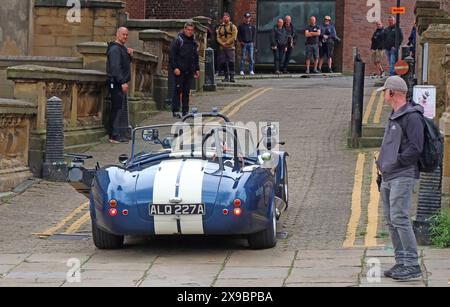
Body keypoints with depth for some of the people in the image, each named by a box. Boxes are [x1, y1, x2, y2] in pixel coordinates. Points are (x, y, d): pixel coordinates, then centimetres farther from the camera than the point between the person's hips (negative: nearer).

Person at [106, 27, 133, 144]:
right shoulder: (115, 49, -14)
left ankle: (115, 134, 18)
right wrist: (122, 82, -26)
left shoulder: (122, 48, 18)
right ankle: (115, 135, -11)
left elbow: (126, 63, 27)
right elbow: (115, 67, -22)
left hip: (120, 83, 10)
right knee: (117, 109, -11)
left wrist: (129, 55, 8)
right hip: (116, 83, -10)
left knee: (118, 108, 13)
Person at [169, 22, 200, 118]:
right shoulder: (178, 40, -5)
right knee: (178, 90, -5)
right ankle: (175, 111, -3)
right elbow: (172, 55, -9)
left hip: (189, 71, 6)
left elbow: (196, 57, 22)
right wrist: (175, 67, -15)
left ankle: (185, 110, 13)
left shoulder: (194, 42, 15)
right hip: (179, 70, -6)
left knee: (187, 91, 8)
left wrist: (197, 69, 15)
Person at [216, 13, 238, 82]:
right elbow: (218, 37, 9)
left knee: (231, 62, -10)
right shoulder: (220, 27, 14)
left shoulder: (233, 27, 2)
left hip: (230, 47, -4)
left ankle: (232, 77, -9)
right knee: (224, 63, 5)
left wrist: (227, 43, -13)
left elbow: (234, 37, -7)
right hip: (222, 48, 4)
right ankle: (226, 77, 12)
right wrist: (222, 43, -9)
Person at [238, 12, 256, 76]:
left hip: (250, 43, 1)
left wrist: (253, 41, 2)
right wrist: (241, 41, -5)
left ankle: (251, 70, 0)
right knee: (243, 57, -1)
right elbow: (238, 34, 6)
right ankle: (242, 70, 1)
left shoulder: (252, 26, 11)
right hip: (243, 43, -1)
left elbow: (254, 34, 14)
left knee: (251, 57, -2)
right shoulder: (241, 26, 6)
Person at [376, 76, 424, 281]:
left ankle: (412, 264, -11)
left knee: (399, 218, -14)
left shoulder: (412, 116, -11)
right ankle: (401, 262, 15)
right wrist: (381, 162, 14)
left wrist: (396, 162, -15)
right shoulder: (394, 117, 19)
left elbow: (416, 147, -18)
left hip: (403, 176, -10)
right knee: (391, 220, 9)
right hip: (388, 177, 10)